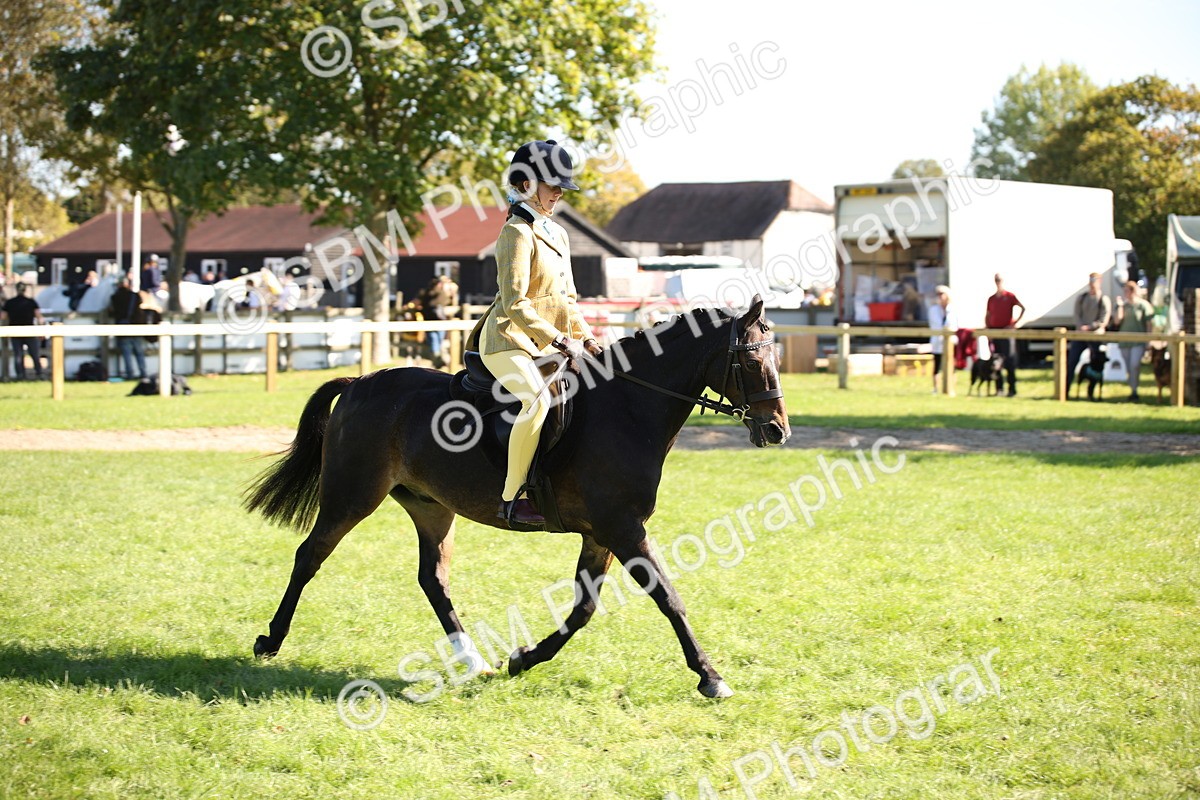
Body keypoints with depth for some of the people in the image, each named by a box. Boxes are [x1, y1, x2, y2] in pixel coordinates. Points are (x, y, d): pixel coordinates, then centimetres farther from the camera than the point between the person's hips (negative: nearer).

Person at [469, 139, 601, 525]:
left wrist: (586, 337, 6)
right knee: (539, 399, -33)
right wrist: (560, 340, -25)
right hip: (508, 339, -10)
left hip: (545, 344, 10)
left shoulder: (557, 233, 15)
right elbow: (515, 304, -21)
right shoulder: (517, 233, -13)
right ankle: (511, 498, -29)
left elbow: (567, 299, 21)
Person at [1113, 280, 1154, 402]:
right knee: (1129, 368, 7)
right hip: (1124, 341, 5)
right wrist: (1120, 306, -8)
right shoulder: (1122, 304, 11)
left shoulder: (1143, 305, -2)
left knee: (1135, 364, -22)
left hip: (1139, 341, -5)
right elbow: (1117, 321, 1)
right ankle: (1132, 392, 20)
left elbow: (1150, 324, 0)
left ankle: (1134, 391, -16)